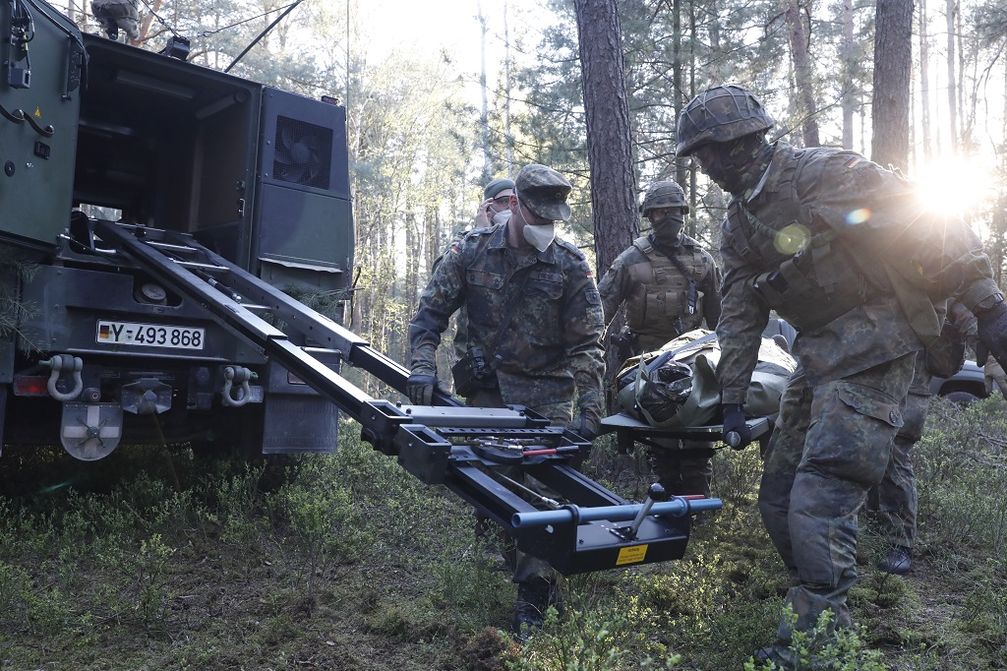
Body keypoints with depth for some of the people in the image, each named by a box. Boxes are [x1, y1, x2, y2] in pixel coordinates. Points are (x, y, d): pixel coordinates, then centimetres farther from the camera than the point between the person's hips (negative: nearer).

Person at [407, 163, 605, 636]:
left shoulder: (571, 266, -6)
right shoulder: (472, 251, -2)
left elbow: (586, 345, -8)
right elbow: (431, 311, 1)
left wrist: (589, 411, -16)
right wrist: (422, 366, -15)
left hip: (547, 393, -2)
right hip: (487, 388, 2)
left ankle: (533, 597, 0)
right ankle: (519, 559, 30)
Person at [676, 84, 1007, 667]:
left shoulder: (824, 173, -14)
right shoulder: (739, 223, 11)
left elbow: (930, 227, -13)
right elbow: (740, 314, 13)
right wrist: (733, 396, 11)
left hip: (873, 347, -9)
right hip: (818, 357, 9)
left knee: (819, 504, -15)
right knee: (779, 503, 11)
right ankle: (821, 606, 28)